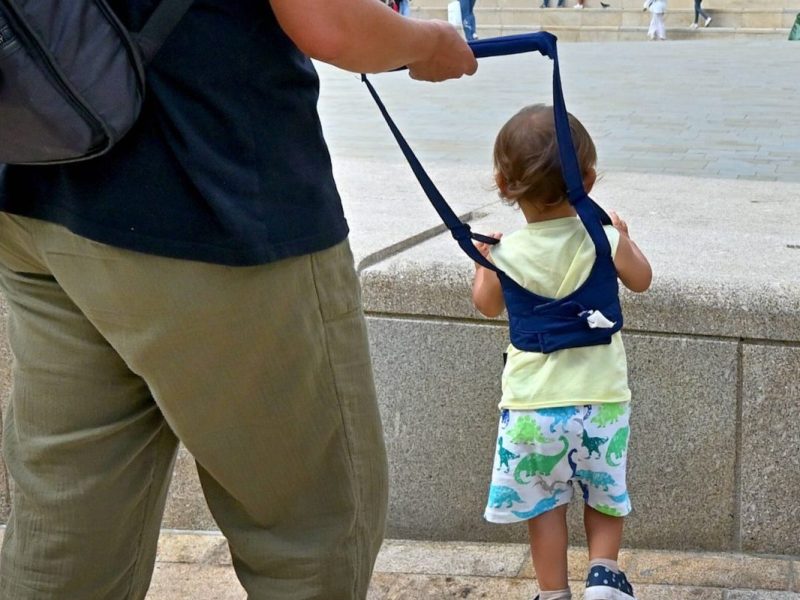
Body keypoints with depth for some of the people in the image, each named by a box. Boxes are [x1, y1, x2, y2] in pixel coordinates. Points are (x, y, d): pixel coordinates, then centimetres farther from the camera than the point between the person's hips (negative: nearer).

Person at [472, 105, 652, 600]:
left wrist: (483, 261, 24)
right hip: (602, 397, 1)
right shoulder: (604, 240, -10)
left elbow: (489, 305, 11)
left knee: (544, 504, 14)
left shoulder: (506, 255, -11)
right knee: (605, 494, 22)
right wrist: (625, 238, 21)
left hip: (534, 405, -1)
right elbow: (641, 281, 10)